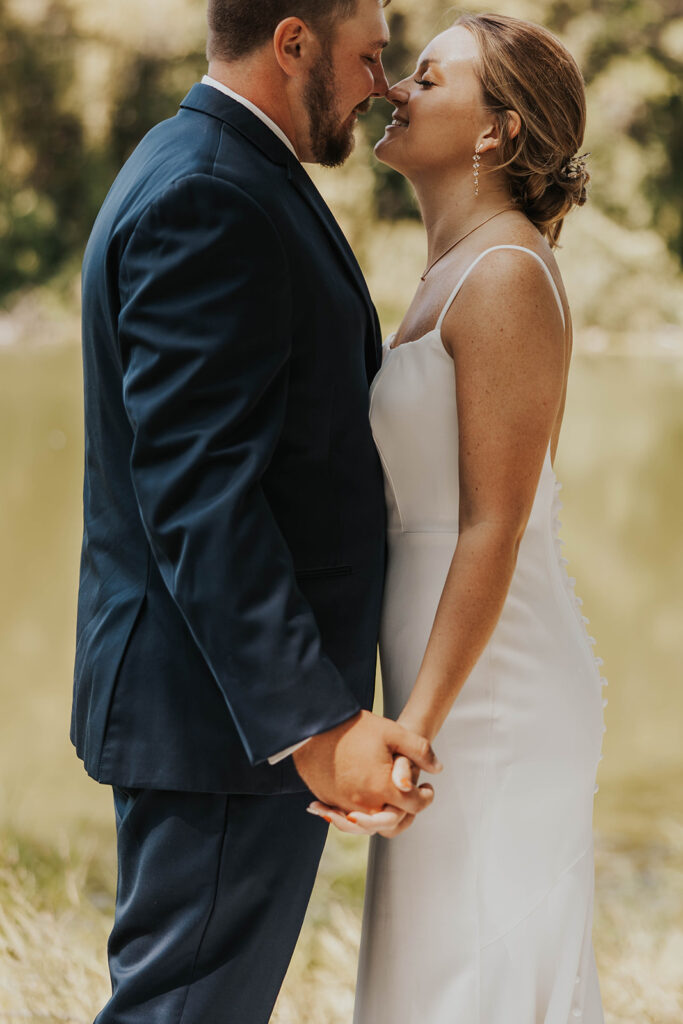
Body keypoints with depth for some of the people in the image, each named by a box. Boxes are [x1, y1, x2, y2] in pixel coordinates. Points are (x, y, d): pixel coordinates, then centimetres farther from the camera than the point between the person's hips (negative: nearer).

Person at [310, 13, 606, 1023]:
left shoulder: (508, 276, -16)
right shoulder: (458, 276, 14)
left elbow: (496, 527, -20)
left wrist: (414, 731, -22)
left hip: (493, 699, -10)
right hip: (468, 687, 10)